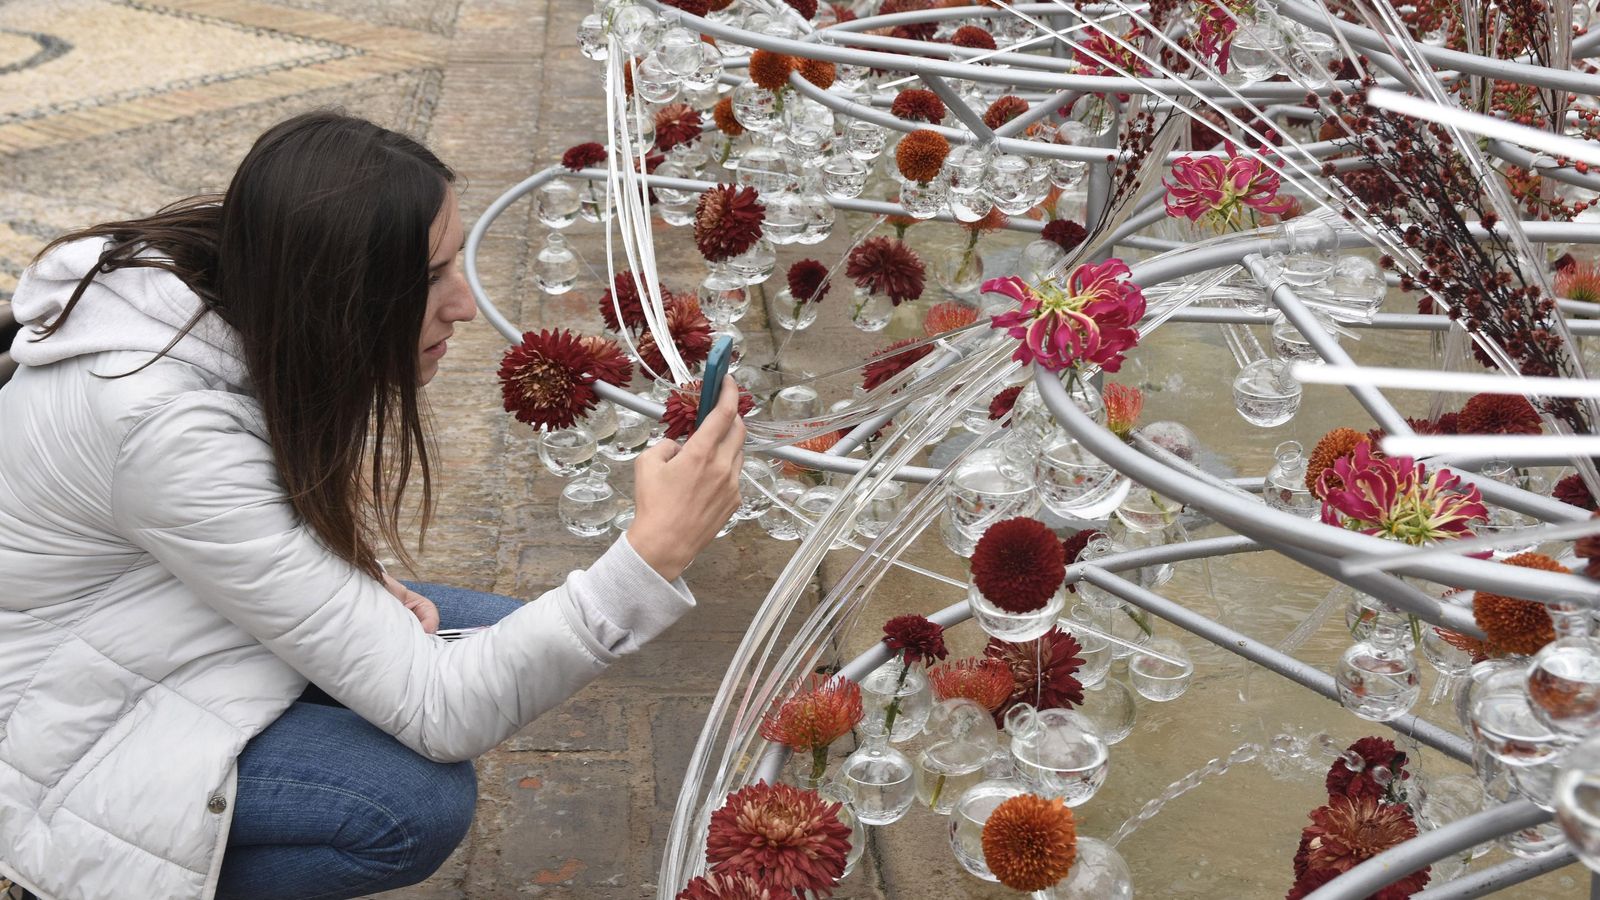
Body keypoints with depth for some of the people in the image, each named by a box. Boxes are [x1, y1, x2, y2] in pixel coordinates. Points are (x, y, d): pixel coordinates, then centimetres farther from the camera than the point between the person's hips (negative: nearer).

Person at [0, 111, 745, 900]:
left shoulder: (235, 281, -13)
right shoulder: (168, 425, -37)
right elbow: (438, 712, -36)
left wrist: (354, 587, -10)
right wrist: (656, 553, -42)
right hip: (71, 729, -8)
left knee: (507, 640, -2)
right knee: (420, 803, -27)